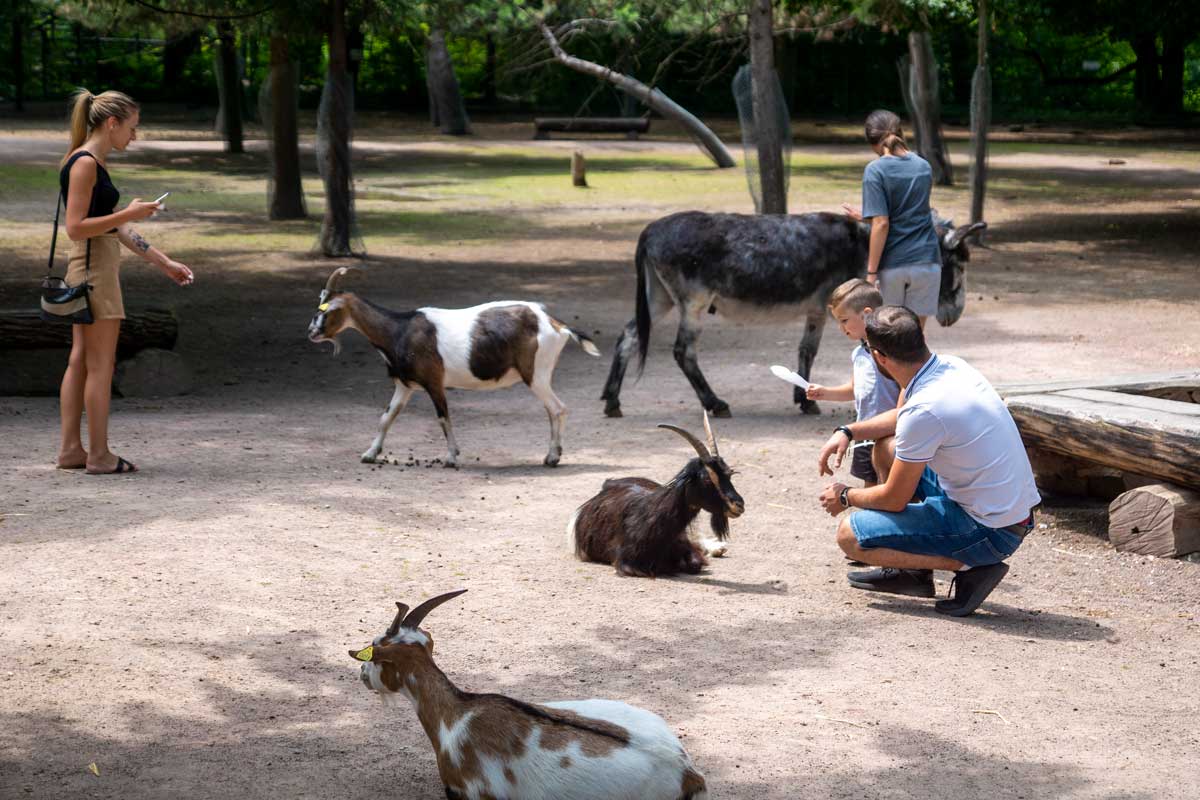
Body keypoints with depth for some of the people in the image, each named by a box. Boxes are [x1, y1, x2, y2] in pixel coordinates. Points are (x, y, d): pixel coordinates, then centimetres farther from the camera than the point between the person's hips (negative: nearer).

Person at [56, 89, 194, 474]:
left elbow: (115, 228, 18)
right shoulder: (84, 164, -15)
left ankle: (70, 449, 15)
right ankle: (99, 454, 1)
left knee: (80, 362, 11)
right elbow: (76, 227, -20)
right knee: (100, 366, -4)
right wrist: (129, 213, -19)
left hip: (87, 269, 10)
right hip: (94, 268, -10)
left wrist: (165, 262, 18)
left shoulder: (94, 163, 15)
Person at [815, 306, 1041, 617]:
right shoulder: (951, 366, 2)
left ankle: (969, 566, -7)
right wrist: (847, 432, 13)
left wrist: (846, 497, 6)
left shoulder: (923, 411, -25)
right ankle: (914, 571, 22)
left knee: (849, 536, -7)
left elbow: (893, 500, -13)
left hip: (989, 532, -9)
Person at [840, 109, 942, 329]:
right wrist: (866, 217, 23)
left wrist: (871, 272, -14)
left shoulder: (875, 171, -9)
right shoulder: (924, 167, 7)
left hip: (891, 264, -4)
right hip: (926, 261, 4)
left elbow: (882, 224, -16)